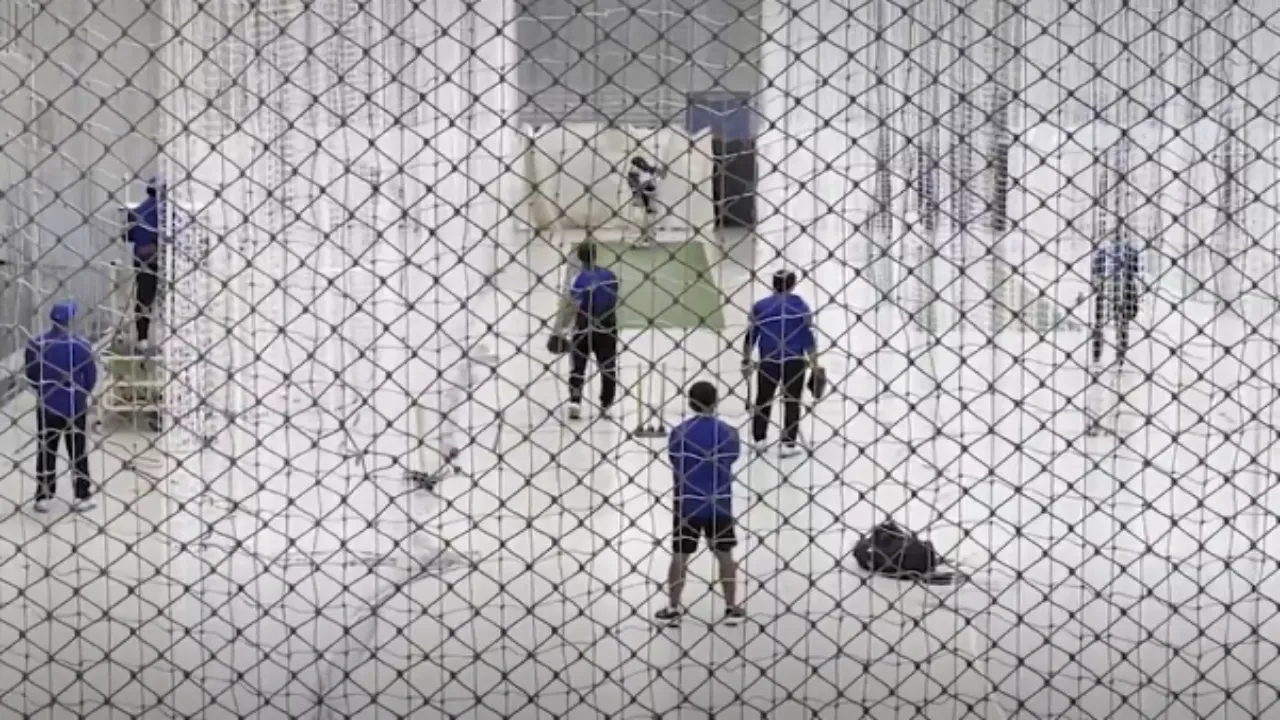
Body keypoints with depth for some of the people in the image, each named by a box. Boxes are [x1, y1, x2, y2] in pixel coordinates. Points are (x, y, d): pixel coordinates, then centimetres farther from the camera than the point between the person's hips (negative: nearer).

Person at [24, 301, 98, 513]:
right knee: (78, 452, 9)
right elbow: (91, 377, -7)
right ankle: (82, 496, 13)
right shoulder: (81, 345, -14)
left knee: (46, 452, 12)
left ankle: (43, 498, 14)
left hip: (47, 406, 2)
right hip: (75, 406, -2)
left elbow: (31, 376, 2)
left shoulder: (36, 344, -7)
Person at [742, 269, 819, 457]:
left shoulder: (760, 306, 2)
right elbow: (808, 336, -8)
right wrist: (815, 364, -2)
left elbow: (750, 336, 4)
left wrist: (746, 361, 14)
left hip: (768, 362, 2)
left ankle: (759, 439, 24)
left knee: (763, 399, 17)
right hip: (794, 361, -2)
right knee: (792, 402, 6)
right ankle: (789, 443, 4)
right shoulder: (800, 305, -5)